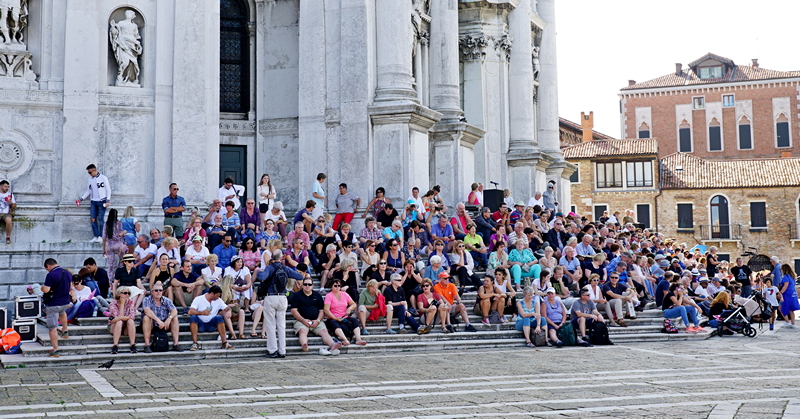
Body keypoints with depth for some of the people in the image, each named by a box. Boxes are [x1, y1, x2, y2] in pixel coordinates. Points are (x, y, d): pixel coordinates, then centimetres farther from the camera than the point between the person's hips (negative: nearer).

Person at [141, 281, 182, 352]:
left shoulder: (166, 300, 2)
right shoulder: (147, 300, -7)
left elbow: (174, 311, -14)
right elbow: (147, 311, -27)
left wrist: (169, 318, -36)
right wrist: (158, 320, -40)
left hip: (164, 325, 3)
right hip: (152, 326, -3)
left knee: (175, 318, -19)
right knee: (146, 317, -30)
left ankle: (175, 344, -21)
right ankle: (147, 345, -32)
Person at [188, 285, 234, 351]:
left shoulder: (218, 301, 8)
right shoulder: (198, 299, -5)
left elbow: (227, 308, 7)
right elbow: (190, 312, -17)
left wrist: (229, 311, -19)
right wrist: (202, 312, -35)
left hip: (211, 325, 2)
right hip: (200, 325, -2)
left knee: (219, 317, -26)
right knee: (193, 317, -31)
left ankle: (225, 343, -30)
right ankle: (195, 343, -36)